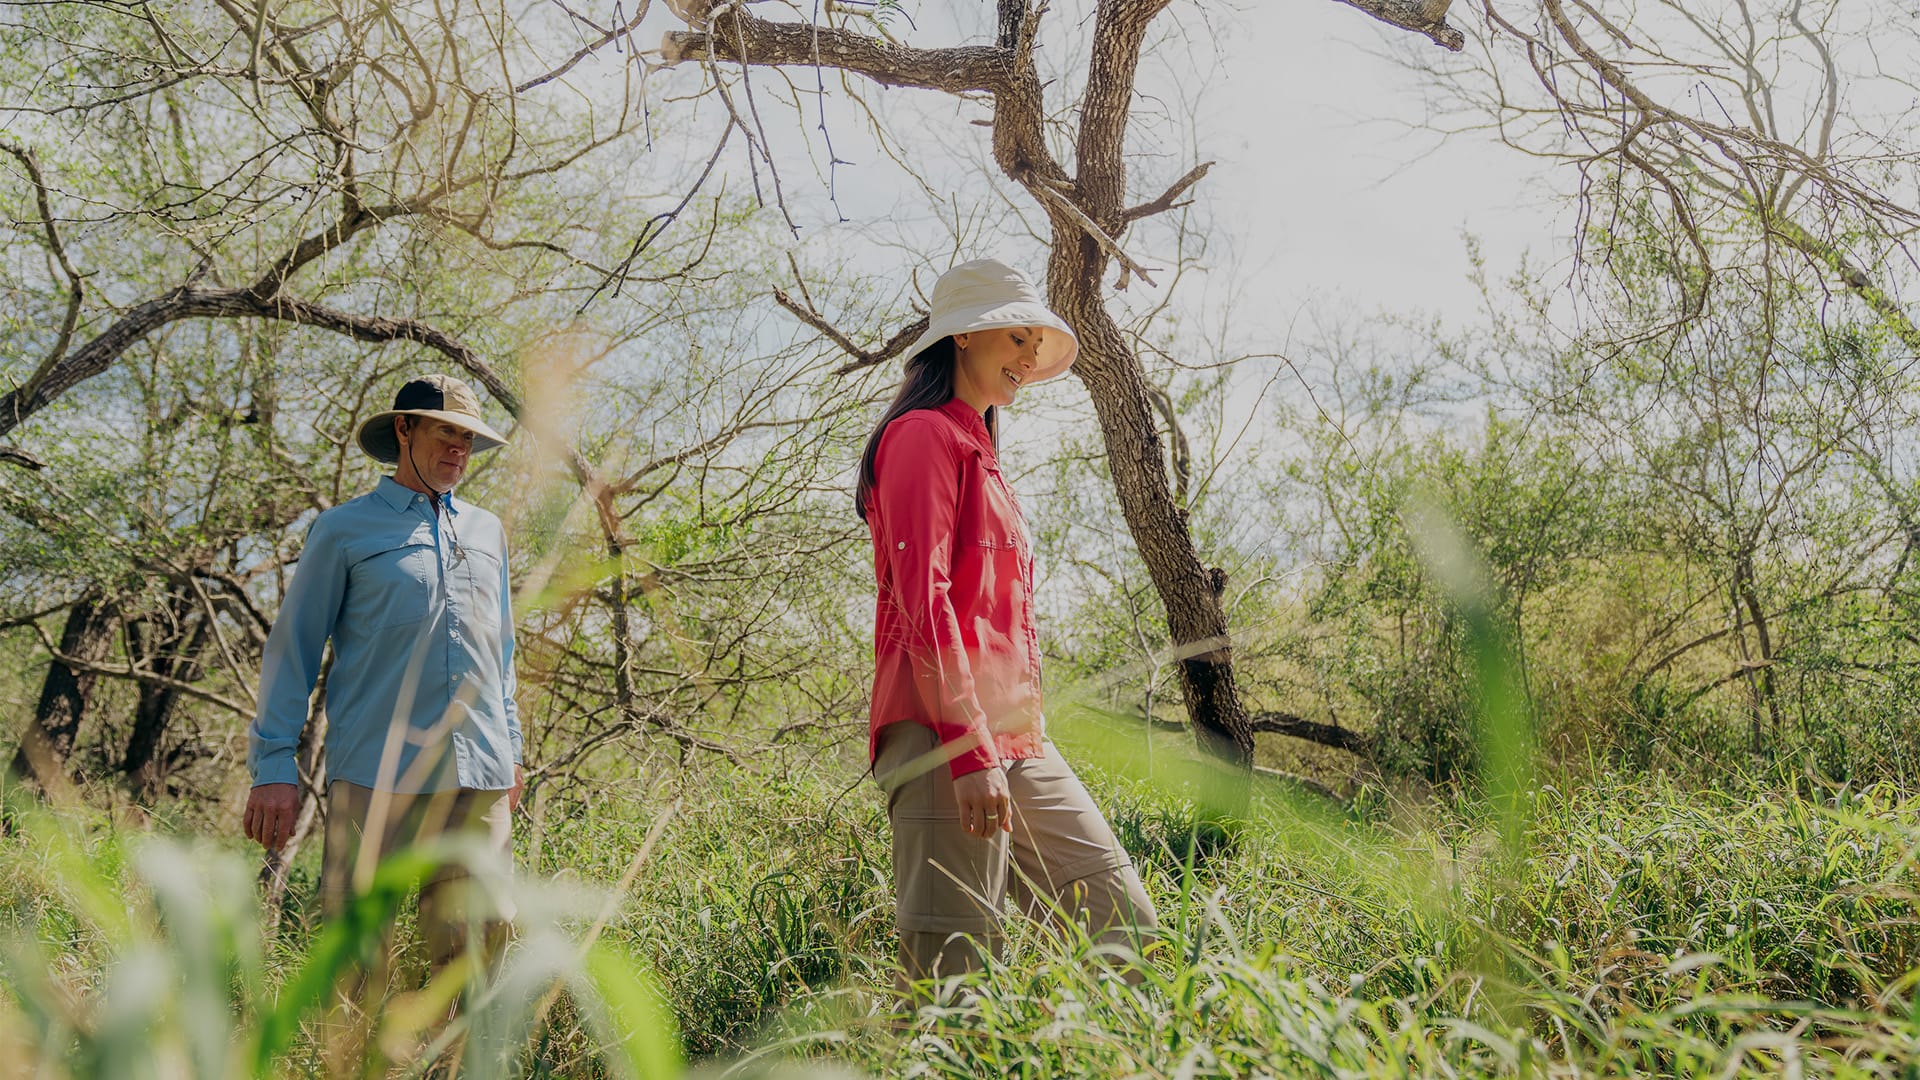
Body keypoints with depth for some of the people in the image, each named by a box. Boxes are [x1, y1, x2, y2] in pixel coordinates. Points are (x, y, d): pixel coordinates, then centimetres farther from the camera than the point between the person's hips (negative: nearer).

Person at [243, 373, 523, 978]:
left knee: (480, 935, 1)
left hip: (480, 775, 4)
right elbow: (292, 647, 5)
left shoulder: (487, 532, 21)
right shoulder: (346, 530, 7)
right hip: (379, 771, -4)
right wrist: (274, 767, -2)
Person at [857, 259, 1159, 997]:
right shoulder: (925, 435, -3)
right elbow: (922, 599, -14)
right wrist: (969, 749, -21)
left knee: (1123, 923, 4)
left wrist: (1013, 742, 20)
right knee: (952, 972, -9)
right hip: (947, 735, -9)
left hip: (1013, 738, 10)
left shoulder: (978, 451, 25)